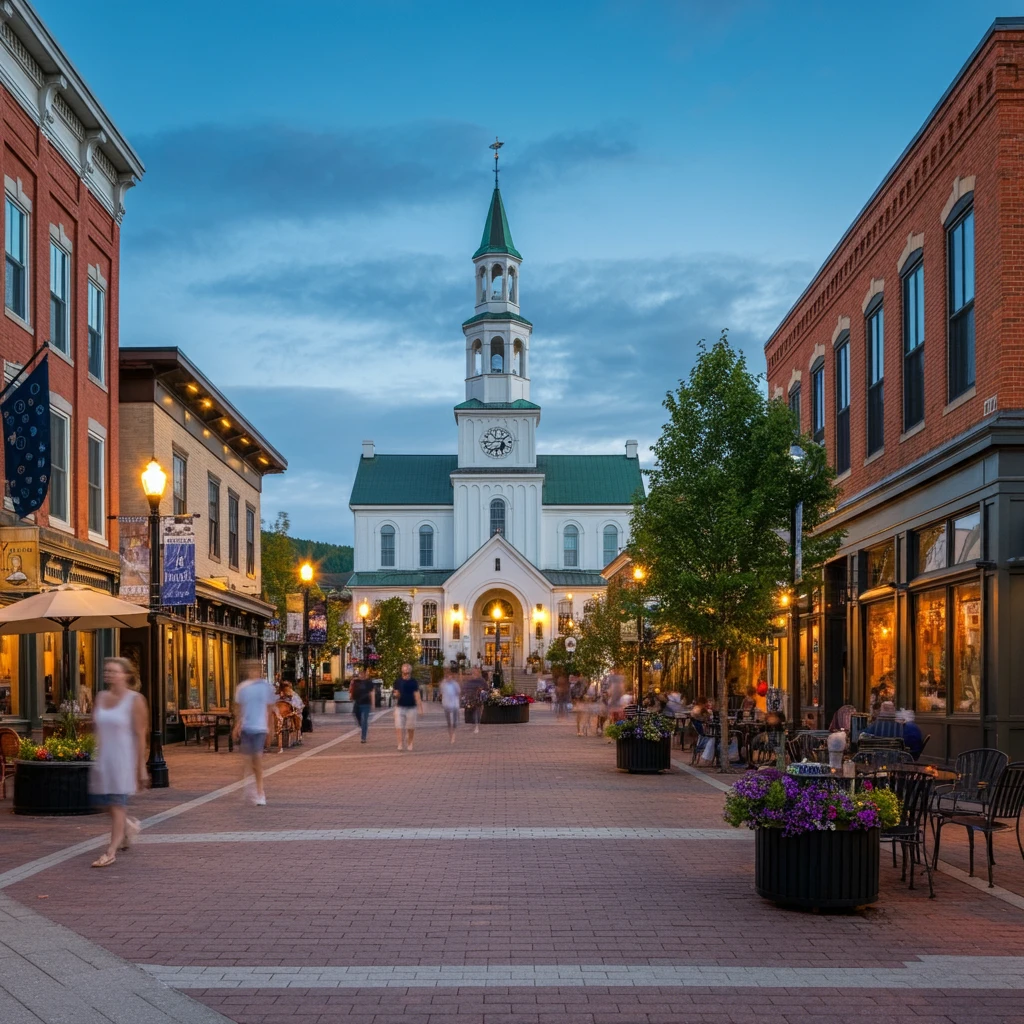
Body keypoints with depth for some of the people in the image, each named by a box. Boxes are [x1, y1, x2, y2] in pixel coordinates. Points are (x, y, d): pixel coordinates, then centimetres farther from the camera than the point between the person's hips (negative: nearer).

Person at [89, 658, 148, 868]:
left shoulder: (135, 700, -8)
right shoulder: (101, 697, 8)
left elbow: (140, 735, -9)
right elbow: (95, 727, 16)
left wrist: (141, 766, -10)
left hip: (123, 759, -6)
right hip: (103, 758, 6)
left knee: (117, 805, -5)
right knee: (104, 802, 12)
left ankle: (111, 852, 0)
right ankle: (129, 826, 40)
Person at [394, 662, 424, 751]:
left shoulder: (413, 681, 1)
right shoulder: (398, 681, 4)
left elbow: (416, 694, -1)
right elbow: (396, 692, 12)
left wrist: (420, 705, -9)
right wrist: (396, 694, -12)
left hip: (411, 707, -1)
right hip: (400, 706, 1)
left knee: (411, 727, 6)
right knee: (399, 726, -9)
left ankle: (410, 743, 20)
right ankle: (401, 743, -10)